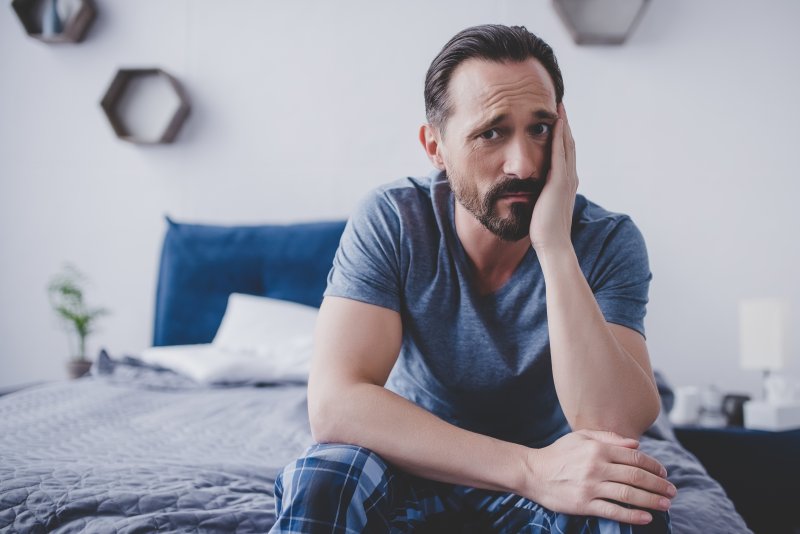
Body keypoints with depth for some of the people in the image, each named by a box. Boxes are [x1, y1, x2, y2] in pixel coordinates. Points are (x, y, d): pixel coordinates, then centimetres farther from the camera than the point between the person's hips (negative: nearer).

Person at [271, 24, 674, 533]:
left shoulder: (608, 241, -16)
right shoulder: (391, 221, -17)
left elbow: (613, 428, -29)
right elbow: (334, 404, -29)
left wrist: (554, 244, -35)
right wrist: (531, 468, -36)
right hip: (418, 470, 0)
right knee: (321, 480, -32)